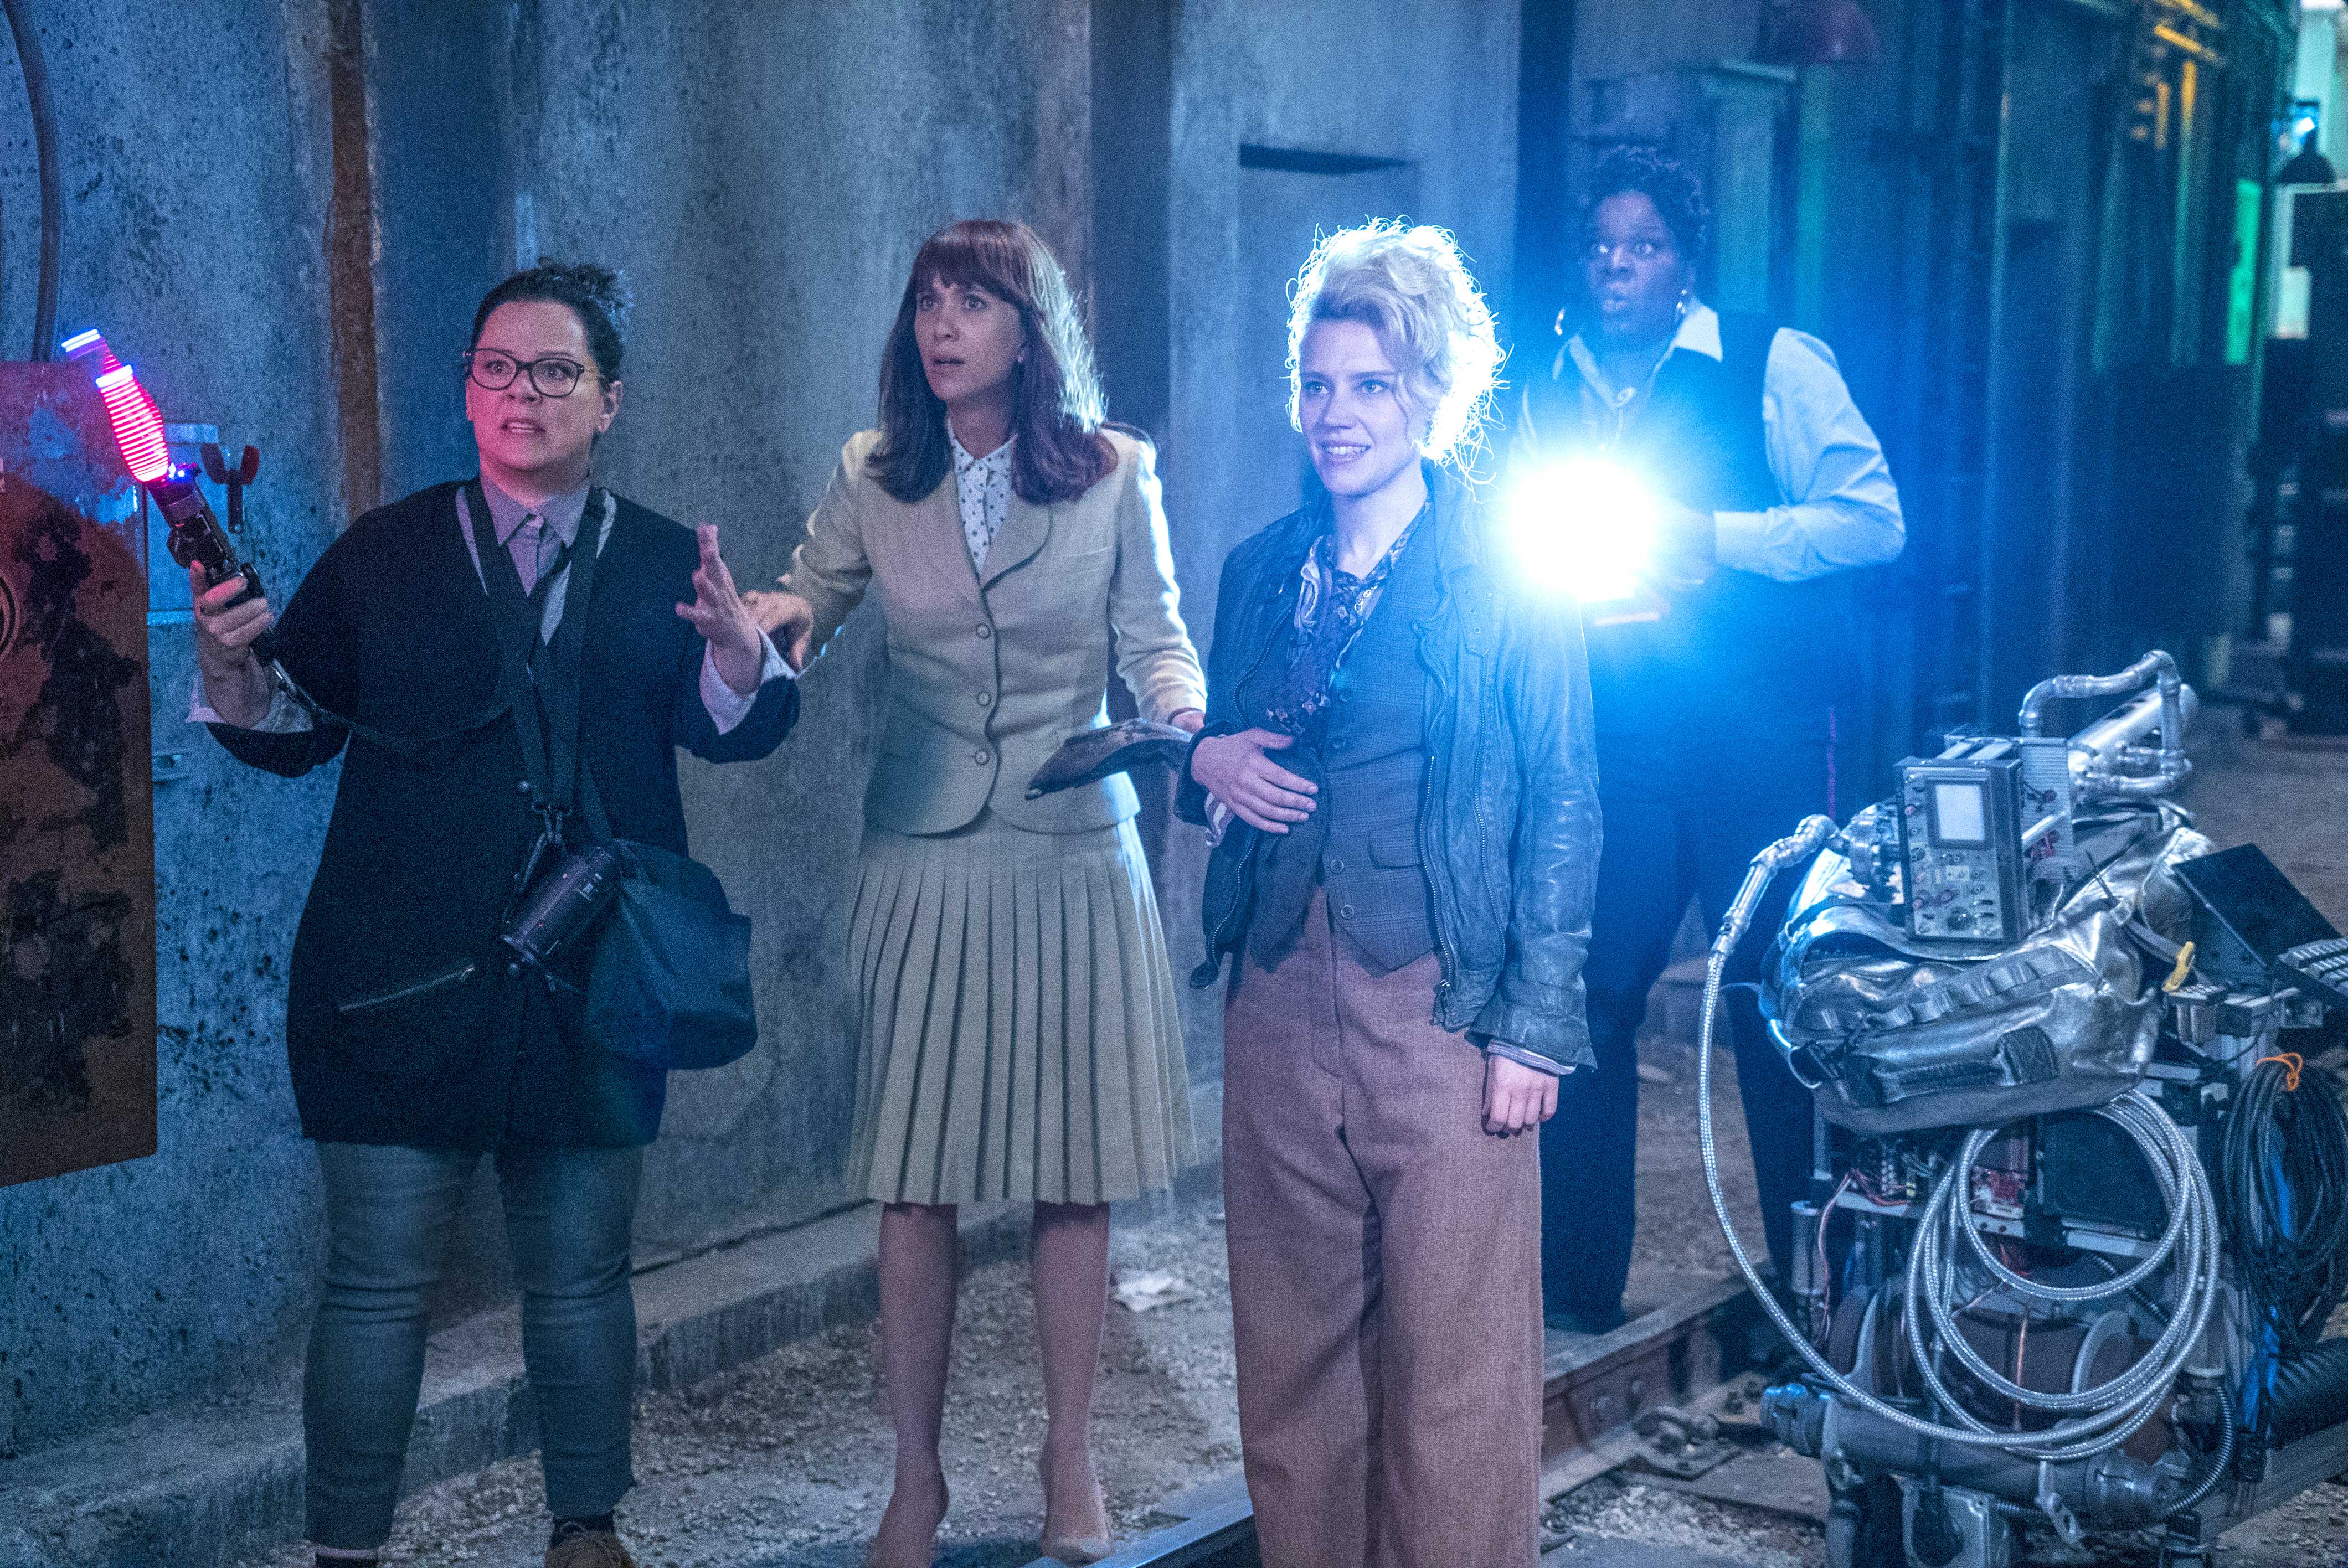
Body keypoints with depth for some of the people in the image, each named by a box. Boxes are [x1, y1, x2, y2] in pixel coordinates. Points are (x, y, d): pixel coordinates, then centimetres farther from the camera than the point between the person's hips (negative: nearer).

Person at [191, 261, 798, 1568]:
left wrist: (738, 645, -23)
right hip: (404, 983, -1)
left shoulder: (667, 566, 9)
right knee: (379, 1285, 0)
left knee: (583, 1275, 12)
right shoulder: (381, 558, 8)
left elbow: (734, 729, -2)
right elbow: (291, 731, 7)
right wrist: (236, 660, -13)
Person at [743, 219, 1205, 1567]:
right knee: (913, 1183, 0)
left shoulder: (1114, 474, 1)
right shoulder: (874, 478, 4)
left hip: (1077, 860, -1)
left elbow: (1155, 640, 4)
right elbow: (810, 602, 16)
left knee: (1077, 1175, 4)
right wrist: (764, 627, -7)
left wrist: (1180, 709, -18)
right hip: (926, 861, 1)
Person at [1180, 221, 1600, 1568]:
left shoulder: (1507, 573, -1)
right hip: (1283, 998, 5)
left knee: (1453, 1358, -2)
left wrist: (1536, 1026, -9)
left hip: (1441, 1000, -5)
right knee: (1293, 1345, 9)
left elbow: (1564, 807, -3)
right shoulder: (1263, 570, 13)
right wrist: (1208, 764, -1)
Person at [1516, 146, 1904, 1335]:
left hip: (1758, 732, -4)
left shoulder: (1774, 366, -1)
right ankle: (1574, 1283, 14)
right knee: (1585, 991, 2)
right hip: (1614, 734, 4)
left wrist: (1710, 537, -15)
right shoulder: (1550, 393, 13)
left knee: (1775, 994, 0)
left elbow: (1872, 520, -7)